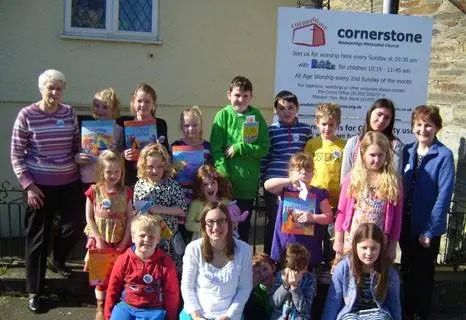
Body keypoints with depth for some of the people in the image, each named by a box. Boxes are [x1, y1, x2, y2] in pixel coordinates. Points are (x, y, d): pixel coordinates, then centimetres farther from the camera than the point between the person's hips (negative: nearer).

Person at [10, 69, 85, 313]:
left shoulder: (69, 112, 2)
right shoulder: (26, 115, -8)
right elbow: (16, 156, -6)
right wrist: (28, 185, -11)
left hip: (69, 182, 4)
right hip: (39, 185, -4)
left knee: (76, 224, 9)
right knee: (37, 237, 5)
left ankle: (57, 260, 41)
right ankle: (34, 291, 20)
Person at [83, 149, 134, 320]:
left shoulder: (126, 192, -3)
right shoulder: (93, 191, -8)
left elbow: (130, 218, -2)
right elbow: (89, 218, -5)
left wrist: (125, 241, -7)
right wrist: (98, 239, -11)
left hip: (119, 242, 1)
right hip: (100, 241, -1)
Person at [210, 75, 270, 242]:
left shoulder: (256, 116, 3)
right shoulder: (223, 115, -3)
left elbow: (264, 147, -2)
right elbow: (216, 149, -9)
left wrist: (239, 148, -14)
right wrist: (223, 176, -19)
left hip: (249, 183, 2)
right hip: (226, 182, -2)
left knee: (245, 223, 16)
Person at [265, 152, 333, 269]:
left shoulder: (319, 194, 6)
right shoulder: (286, 189, 4)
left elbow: (329, 217, 3)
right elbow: (267, 185, -15)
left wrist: (312, 217, -15)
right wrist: (290, 180, -23)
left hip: (309, 248, 0)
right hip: (285, 246, 0)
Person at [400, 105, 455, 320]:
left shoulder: (444, 155, -13)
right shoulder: (407, 151, 1)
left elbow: (444, 195, -16)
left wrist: (429, 230, -17)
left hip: (427, 226, -4)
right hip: (405, 223, 5)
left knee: (424, 273, 11)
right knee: (407, 270, 19)